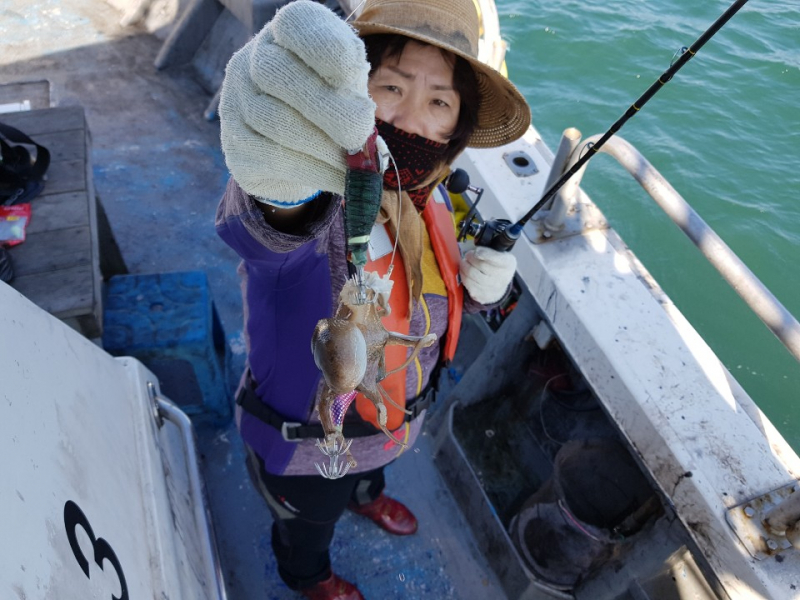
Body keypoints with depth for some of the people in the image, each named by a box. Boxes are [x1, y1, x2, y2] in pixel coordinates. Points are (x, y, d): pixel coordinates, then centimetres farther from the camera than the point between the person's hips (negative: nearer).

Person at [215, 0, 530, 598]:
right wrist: (283, 191, -85)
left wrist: (479, 285, -20)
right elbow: (268, 233, -62)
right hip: (307, 445, -5)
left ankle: (366, 495, 77)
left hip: (394, 418, 5)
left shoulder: (430, 200, -14)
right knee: (310, 521, 29)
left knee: (373, 467, 39)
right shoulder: (319, 197, -37)